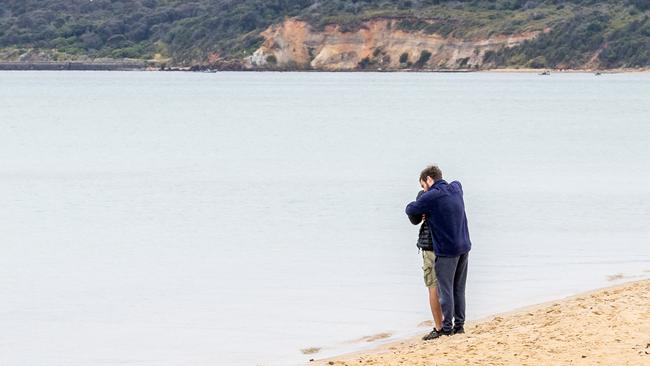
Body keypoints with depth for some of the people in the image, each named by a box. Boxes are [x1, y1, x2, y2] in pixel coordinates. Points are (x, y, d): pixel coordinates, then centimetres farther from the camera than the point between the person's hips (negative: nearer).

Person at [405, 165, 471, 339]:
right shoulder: (456, 188, 7)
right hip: (464, 247, 7)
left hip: (446, 250, -7)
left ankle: (446, 327, 2)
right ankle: (459, 325, 16)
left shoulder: (431, 196, -14)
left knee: (445, 290, 0)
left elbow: (410, 210, -5)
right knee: (459, 289, 13)